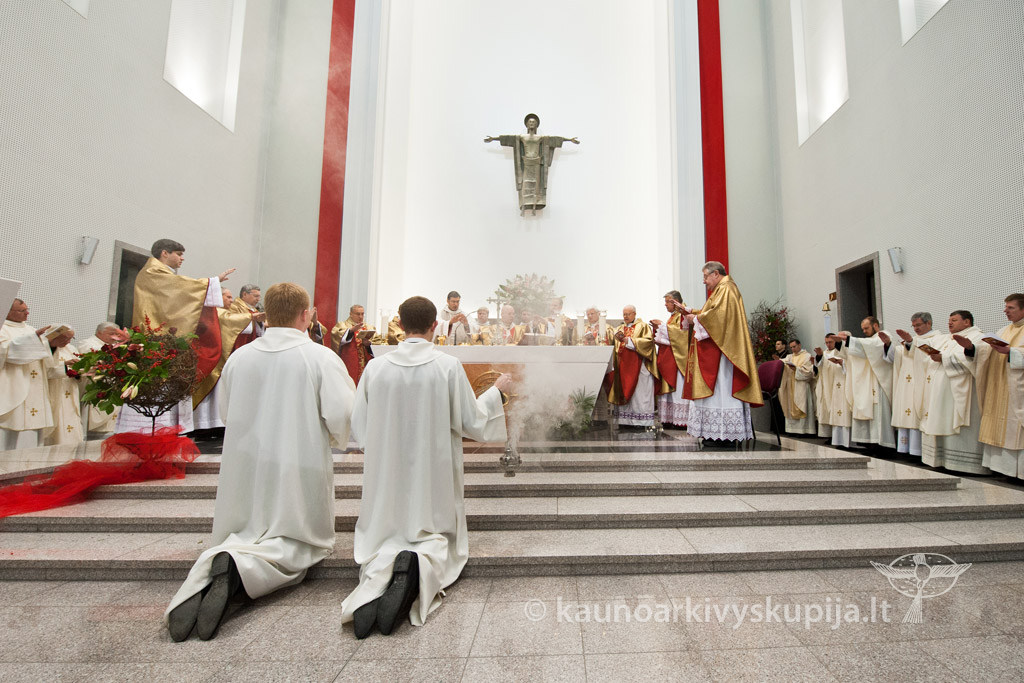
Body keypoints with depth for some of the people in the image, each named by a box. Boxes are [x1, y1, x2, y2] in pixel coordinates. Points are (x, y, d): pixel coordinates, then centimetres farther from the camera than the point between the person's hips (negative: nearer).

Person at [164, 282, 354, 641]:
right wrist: (335, 438, 6)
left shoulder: (239, 356, 1)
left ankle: (205, 576, -12)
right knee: (297, 544, 9)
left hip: (244, 468, 5)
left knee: (242, 535, 20)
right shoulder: (321, 358, -13)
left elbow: (225, 411, 14)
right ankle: (240, 566, -21)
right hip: (298, 468, -4)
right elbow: (342, 418, -17)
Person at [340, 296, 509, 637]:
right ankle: (421, 564, -20)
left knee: (383, 538, 18)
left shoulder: (376, 367, -5)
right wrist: (496, 391, 11)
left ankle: (378, 573, -17)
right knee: (437, 536, 16)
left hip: (386, 475, 2)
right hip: (433, 474, -2)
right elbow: (473, 421, -5)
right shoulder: (448, 366, -12)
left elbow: (358, 429, 3)